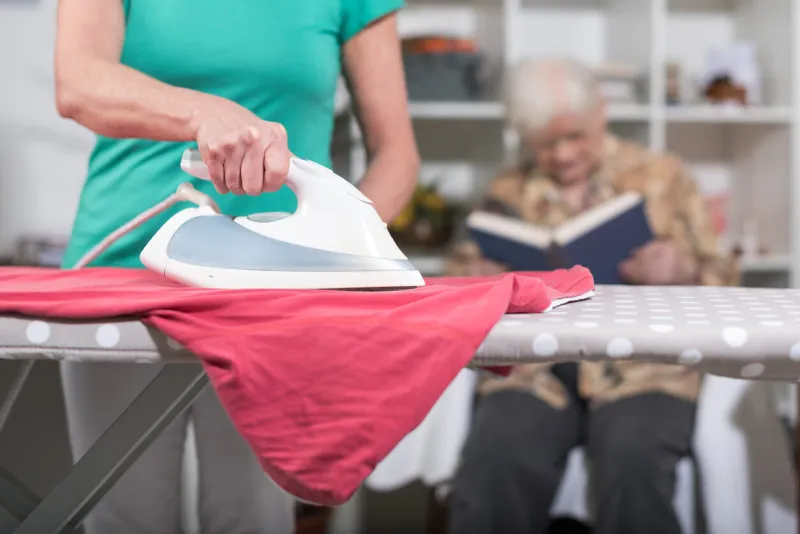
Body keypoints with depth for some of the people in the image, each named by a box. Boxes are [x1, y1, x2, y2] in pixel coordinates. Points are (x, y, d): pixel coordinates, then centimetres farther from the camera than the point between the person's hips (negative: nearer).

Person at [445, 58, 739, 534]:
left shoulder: (662, 177, 14)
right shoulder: (509, 193, 19)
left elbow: (723, 280, 12)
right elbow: (464, 268, 22)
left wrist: (681, 272, -10)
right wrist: (474, 279, -2)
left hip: (641, 370, -1)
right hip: (535, 372, 2)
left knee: (633, 464, -33)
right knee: (495, 462, -30)